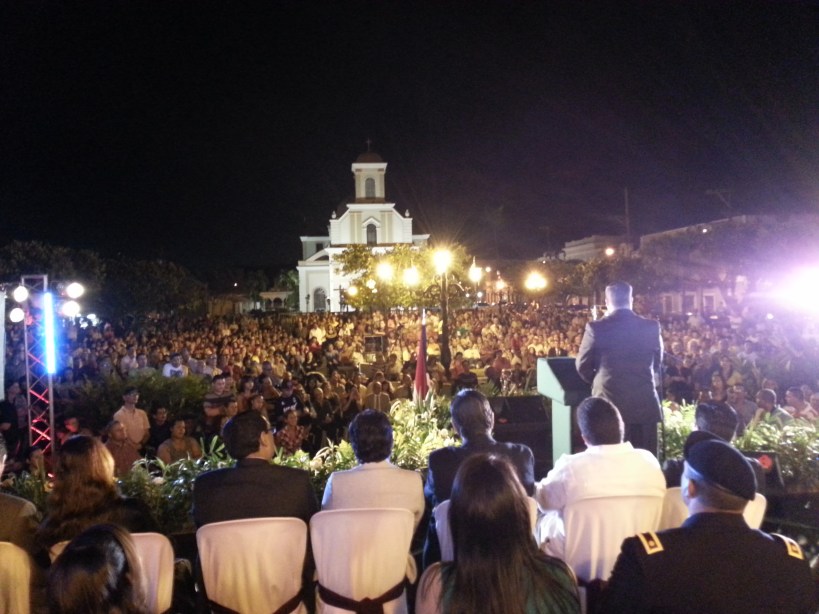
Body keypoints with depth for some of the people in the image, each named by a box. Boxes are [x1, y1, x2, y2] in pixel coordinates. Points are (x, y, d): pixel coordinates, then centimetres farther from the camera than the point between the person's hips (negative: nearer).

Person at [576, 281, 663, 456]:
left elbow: (582, 365, 2)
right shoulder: (651, 327, -1)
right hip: (644, 404, 2)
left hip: (609, 404, -2)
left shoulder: (596, 328, -7)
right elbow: (657, 362, 14)